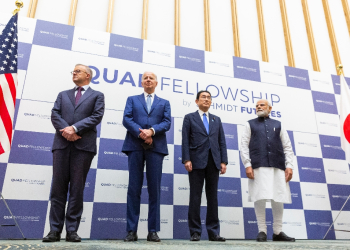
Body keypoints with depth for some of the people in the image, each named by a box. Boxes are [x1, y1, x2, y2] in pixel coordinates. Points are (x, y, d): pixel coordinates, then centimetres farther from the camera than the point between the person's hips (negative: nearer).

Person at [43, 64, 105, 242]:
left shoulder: (97, 95, 14)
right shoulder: (63, 95, 23)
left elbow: (97, 116, -2)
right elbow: (55, 114, 9)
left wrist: (75, 128, -13)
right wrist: (65, 130, -10)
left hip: (84, 145, -3)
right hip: (62, 143, 3)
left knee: (77, 188, -1)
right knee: (58, 187, 1)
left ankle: (72, 230, 5)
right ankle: (55, 230, 7)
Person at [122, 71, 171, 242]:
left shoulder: (164, 103, 20)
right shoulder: (132, 99, 18)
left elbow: (167, 123, 5)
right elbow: (126, 119, 3)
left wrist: (152, 131, -14)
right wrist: (140, 133, -14)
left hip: (156, 147, 1)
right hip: (135, 146, 0)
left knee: (154, 189, 0)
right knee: (134, 188, -1)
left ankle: (153, 231, 7)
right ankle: (132, 231, 5)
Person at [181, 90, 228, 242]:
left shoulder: (217, 120, 19)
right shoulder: (189, 117, 9)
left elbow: (222, 142, 12)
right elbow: (185, 140, 0)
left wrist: (223, 161, 1)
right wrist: (187, 159, -12)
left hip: (213, 161, 3)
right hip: (197, 161, -3)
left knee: (213, 196, 5)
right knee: (195, 196, -1)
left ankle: (213, 232, 11)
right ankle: (195, 232, 6)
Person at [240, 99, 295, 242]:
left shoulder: (278, 125, 20)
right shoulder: (250, 124, 16)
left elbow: (287, 147, 14)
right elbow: (244, 146, 6)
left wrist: (289, 165, 1)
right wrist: (247, 165, -7)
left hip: (278, 166, 2)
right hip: (258, 166, -2)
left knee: (279, 199, 2)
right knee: (260, 198, -7)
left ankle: (277, 232, 13)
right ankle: (262, 231, 4)